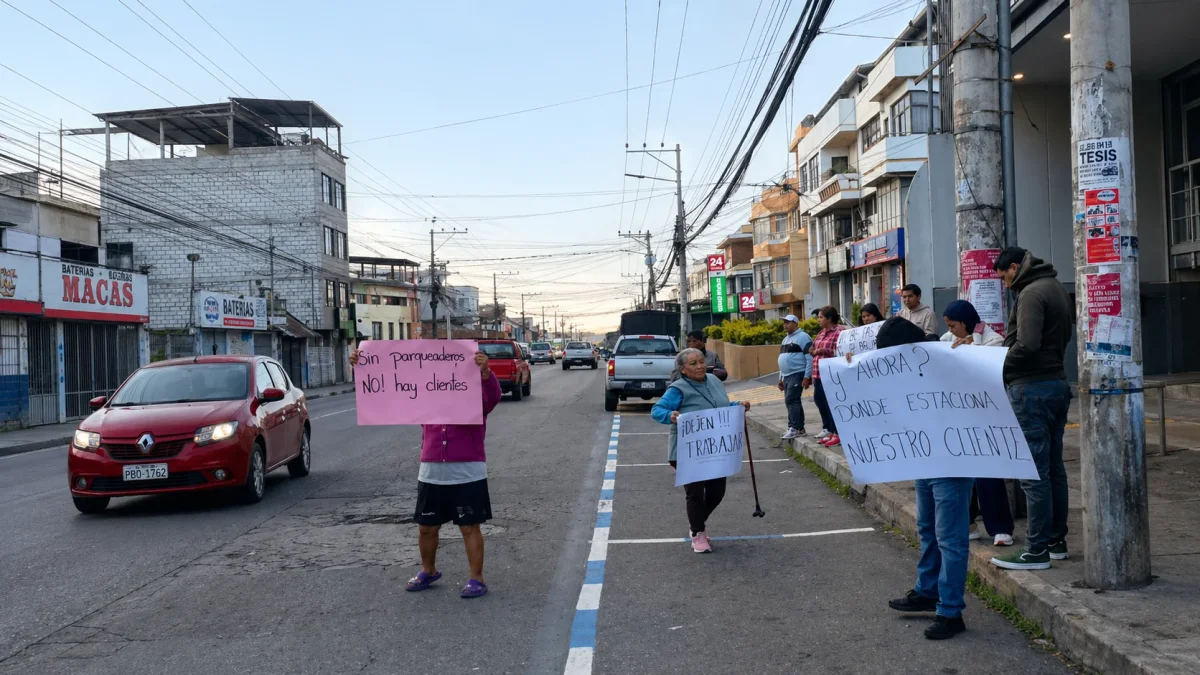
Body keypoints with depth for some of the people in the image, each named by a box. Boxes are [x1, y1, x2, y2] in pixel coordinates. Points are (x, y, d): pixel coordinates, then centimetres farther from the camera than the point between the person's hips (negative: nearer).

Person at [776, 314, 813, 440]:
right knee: (793, 401, 9)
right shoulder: (786, 339, 19)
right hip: (787, 376, 9)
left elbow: (810, 358, -16)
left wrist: (807, 377, -20)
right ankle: (799, 428, 14)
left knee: (791, 400, -14)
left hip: (797, 375, -9)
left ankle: (794, 428, -11)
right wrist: (781, 378, 22)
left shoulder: (802, 337, -10)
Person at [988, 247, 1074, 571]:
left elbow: (1027, 344, -25)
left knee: (1034, 473, -6)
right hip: (1057, 383, 10)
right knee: (1054, 468, 15)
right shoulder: (1058, 288, 17)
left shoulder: (1031, 293, -14)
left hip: (1031, 388, -10)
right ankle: (1057, 541, 23)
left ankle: (1037, 550, -2)